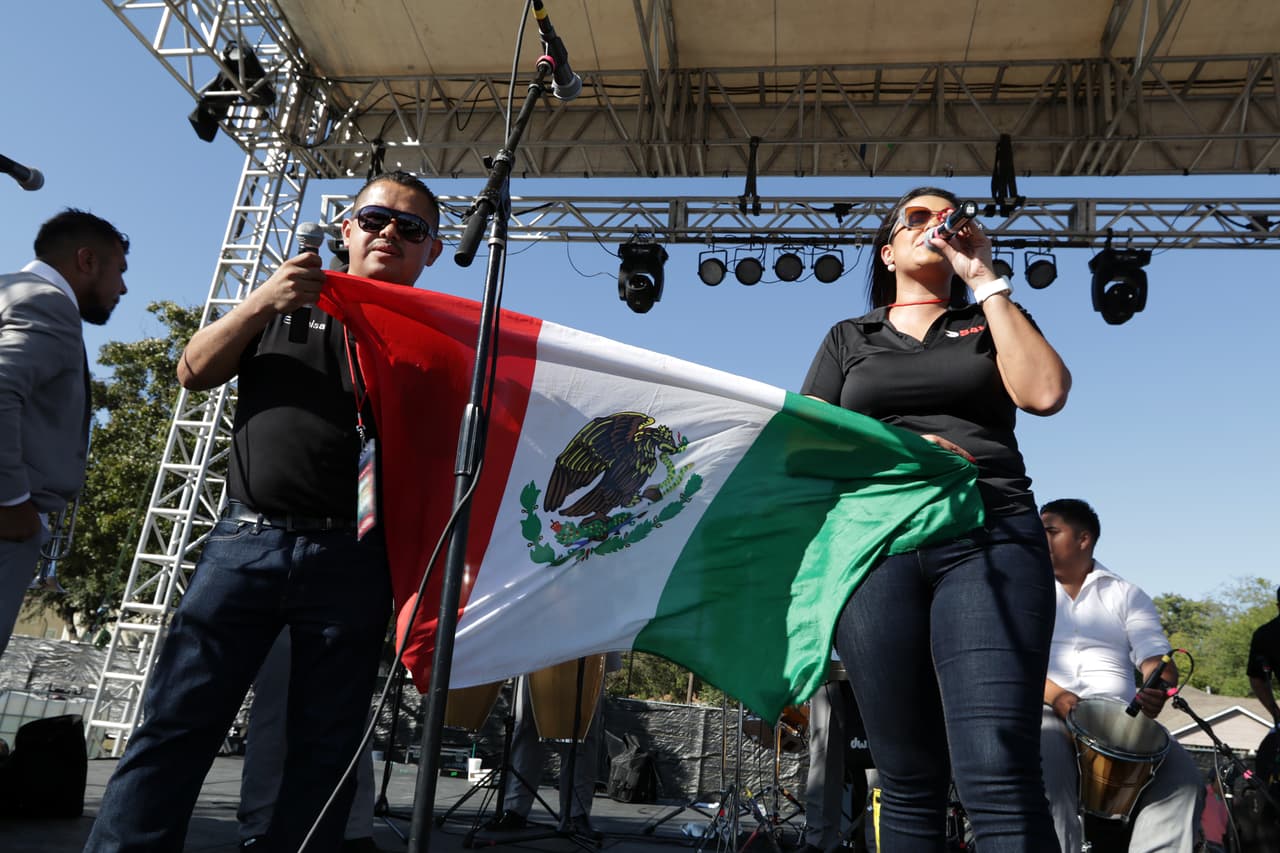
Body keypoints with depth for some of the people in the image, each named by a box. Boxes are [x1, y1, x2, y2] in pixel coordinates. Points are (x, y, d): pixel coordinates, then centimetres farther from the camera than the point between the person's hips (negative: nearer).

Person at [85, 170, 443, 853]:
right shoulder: (288, 302, 18)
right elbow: (194, 372, 10)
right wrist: (261, 303, -4)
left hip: (351, 560, -1)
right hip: (245, 540, 2)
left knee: (325, 748, 4)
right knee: (173, 725, 0)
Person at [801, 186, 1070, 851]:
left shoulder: (994, 323, 21)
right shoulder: (848, 338, 22)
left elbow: (1044, 392, 0)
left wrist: (984, 280, 5)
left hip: (989, 539, 0)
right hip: (876, 542, 1)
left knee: (997, 774, -17)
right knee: (909, 780, 2)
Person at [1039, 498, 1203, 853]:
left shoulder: (1127, 595, 17)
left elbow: (1157, 660, 6)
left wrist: (1156, 694, -18)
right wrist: (1056, 696, -19)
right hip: (1047, 712, -2)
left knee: (1181, 779, -25)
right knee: (1046, 770, -34)